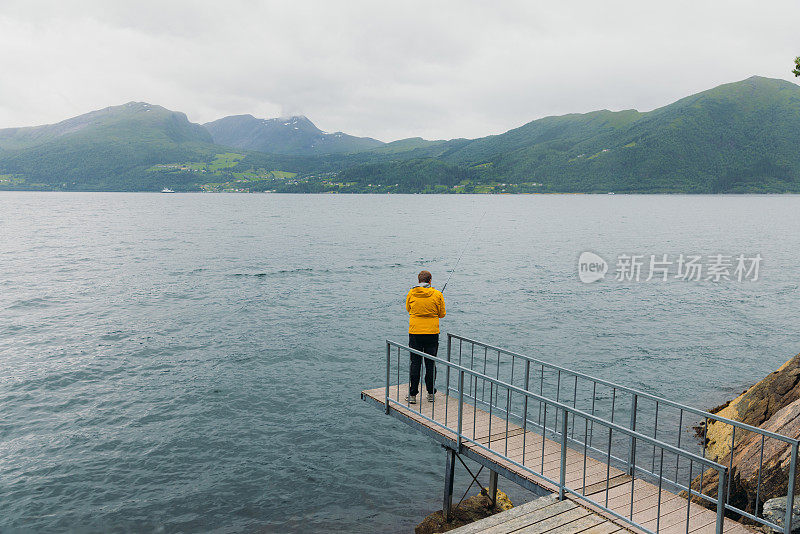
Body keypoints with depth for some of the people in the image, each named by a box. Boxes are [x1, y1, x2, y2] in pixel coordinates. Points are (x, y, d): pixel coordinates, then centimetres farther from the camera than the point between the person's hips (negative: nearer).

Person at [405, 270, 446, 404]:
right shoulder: (437, 294, -5)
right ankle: (431, 394, 17)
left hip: (415, 333, 0)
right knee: (431, 363, 9)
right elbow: (442, 314, 4)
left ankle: (412, 394, 6)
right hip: (432, 333, 0)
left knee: (415, 363, 5)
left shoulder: (411, 293, -2)